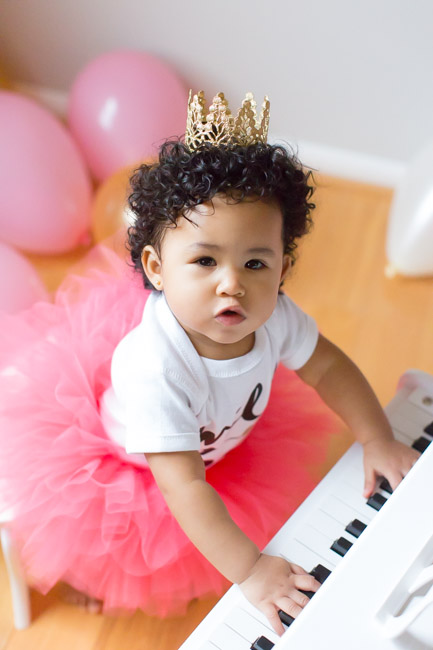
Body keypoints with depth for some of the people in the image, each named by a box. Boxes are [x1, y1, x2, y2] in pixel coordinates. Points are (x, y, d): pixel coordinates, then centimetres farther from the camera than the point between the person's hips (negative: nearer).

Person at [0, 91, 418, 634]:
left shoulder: (272, 316, -28)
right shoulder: (156, 368, -45)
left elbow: (327, 366, -8)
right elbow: (185, 487, -40)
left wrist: (378, 440, -12)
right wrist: (248, 570, -40)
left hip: (221, 442, 5)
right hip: (112, 456, -5)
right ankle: (85, 572, 43)